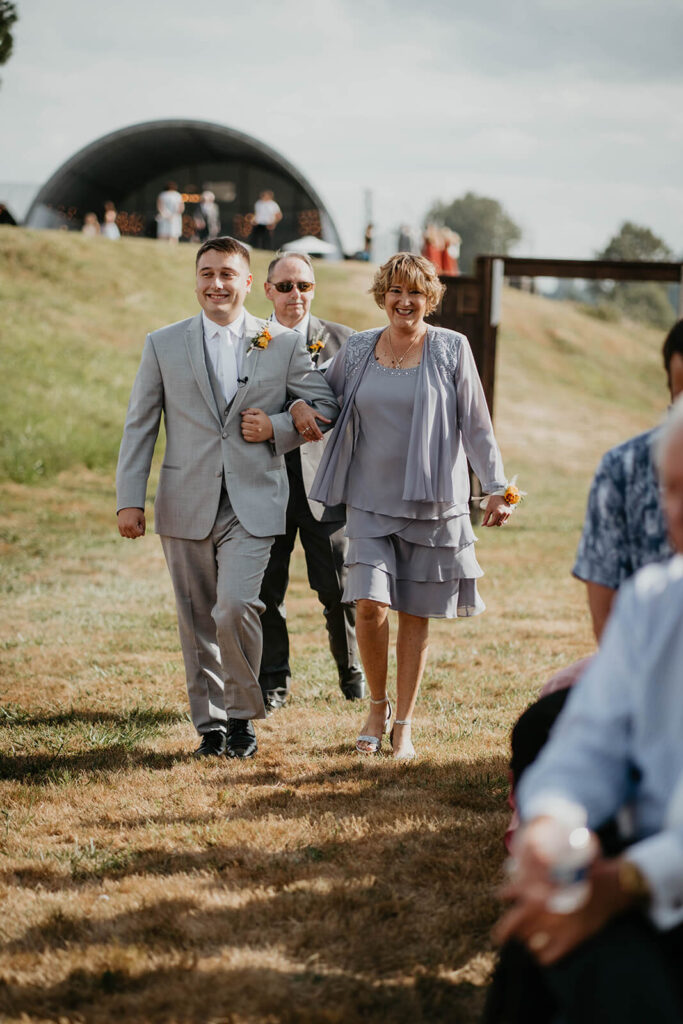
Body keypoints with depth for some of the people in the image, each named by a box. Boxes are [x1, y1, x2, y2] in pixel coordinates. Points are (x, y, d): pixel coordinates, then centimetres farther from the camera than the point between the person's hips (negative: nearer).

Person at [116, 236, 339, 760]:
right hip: (186, 505, 2)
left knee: (235, 607, -18)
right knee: (197, 622, 7)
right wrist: (130, 499, 1)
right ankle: (210, 723, 21)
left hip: (253, 504, -2)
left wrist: (277, 428, -7)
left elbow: (325, 406, 10)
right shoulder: (163, 344, 6)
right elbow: (140, 426, 7)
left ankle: (242, 714, 3)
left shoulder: (284, 344, 4)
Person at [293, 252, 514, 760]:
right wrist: (301, 405, 0)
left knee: (416, 614, 4)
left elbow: (476, 424, 0)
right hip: (370, 499, 1)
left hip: (433, 502, -1)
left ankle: (404, 724, 17)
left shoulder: (452, 349, -2)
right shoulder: (357, 349, 5)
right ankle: (377, 707, 12)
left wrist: (497, 487, -3)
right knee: (370, 604, -11)